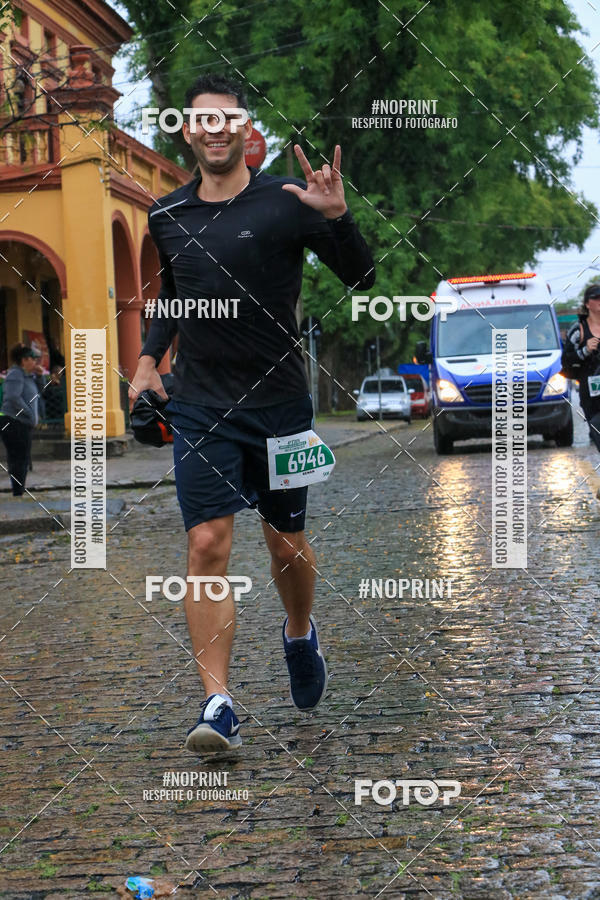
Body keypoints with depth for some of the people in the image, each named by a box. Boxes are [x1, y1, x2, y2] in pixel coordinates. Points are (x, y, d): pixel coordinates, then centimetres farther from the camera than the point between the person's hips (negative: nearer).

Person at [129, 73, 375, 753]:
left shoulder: (285, 201, -5)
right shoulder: (167, 216, 7)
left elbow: (362, 279, -8)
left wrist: (335, 217, -24)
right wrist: (149, 355, 10)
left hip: (278, 403, -1)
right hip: (199, 409, 2)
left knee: (286, 544, 12)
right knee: (207, 546, -11)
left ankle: (300, 637, 43)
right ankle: (217, 704, -11)